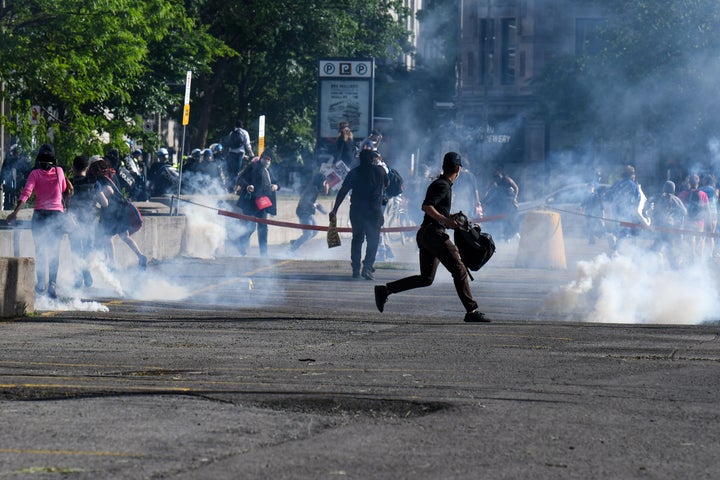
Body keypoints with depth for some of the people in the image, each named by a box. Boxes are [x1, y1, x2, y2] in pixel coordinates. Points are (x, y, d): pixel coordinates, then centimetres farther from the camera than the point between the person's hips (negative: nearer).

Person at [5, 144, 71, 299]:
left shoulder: (35, 174, -4)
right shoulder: (59, 171, 3)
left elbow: (26, 193, -15)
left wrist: (15, 212, -19)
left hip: (40, 214, -1)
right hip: (58, 214, 1)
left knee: (40, 250, 10)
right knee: (54, 251, 6)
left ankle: (42, 282, 5)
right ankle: (52, 283, -8)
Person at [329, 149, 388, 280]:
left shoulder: (354, 172, 3)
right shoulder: (380, 171, 3)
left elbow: (343, 191, -2)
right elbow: (386, 185, 21)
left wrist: (335, 210, 0)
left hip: (356, 209, 2)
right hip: (374, 210, -2)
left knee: (357, 238, 13)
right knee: (373, 239, 0)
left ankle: (356, 269, 13)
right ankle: (367, 267, -17)